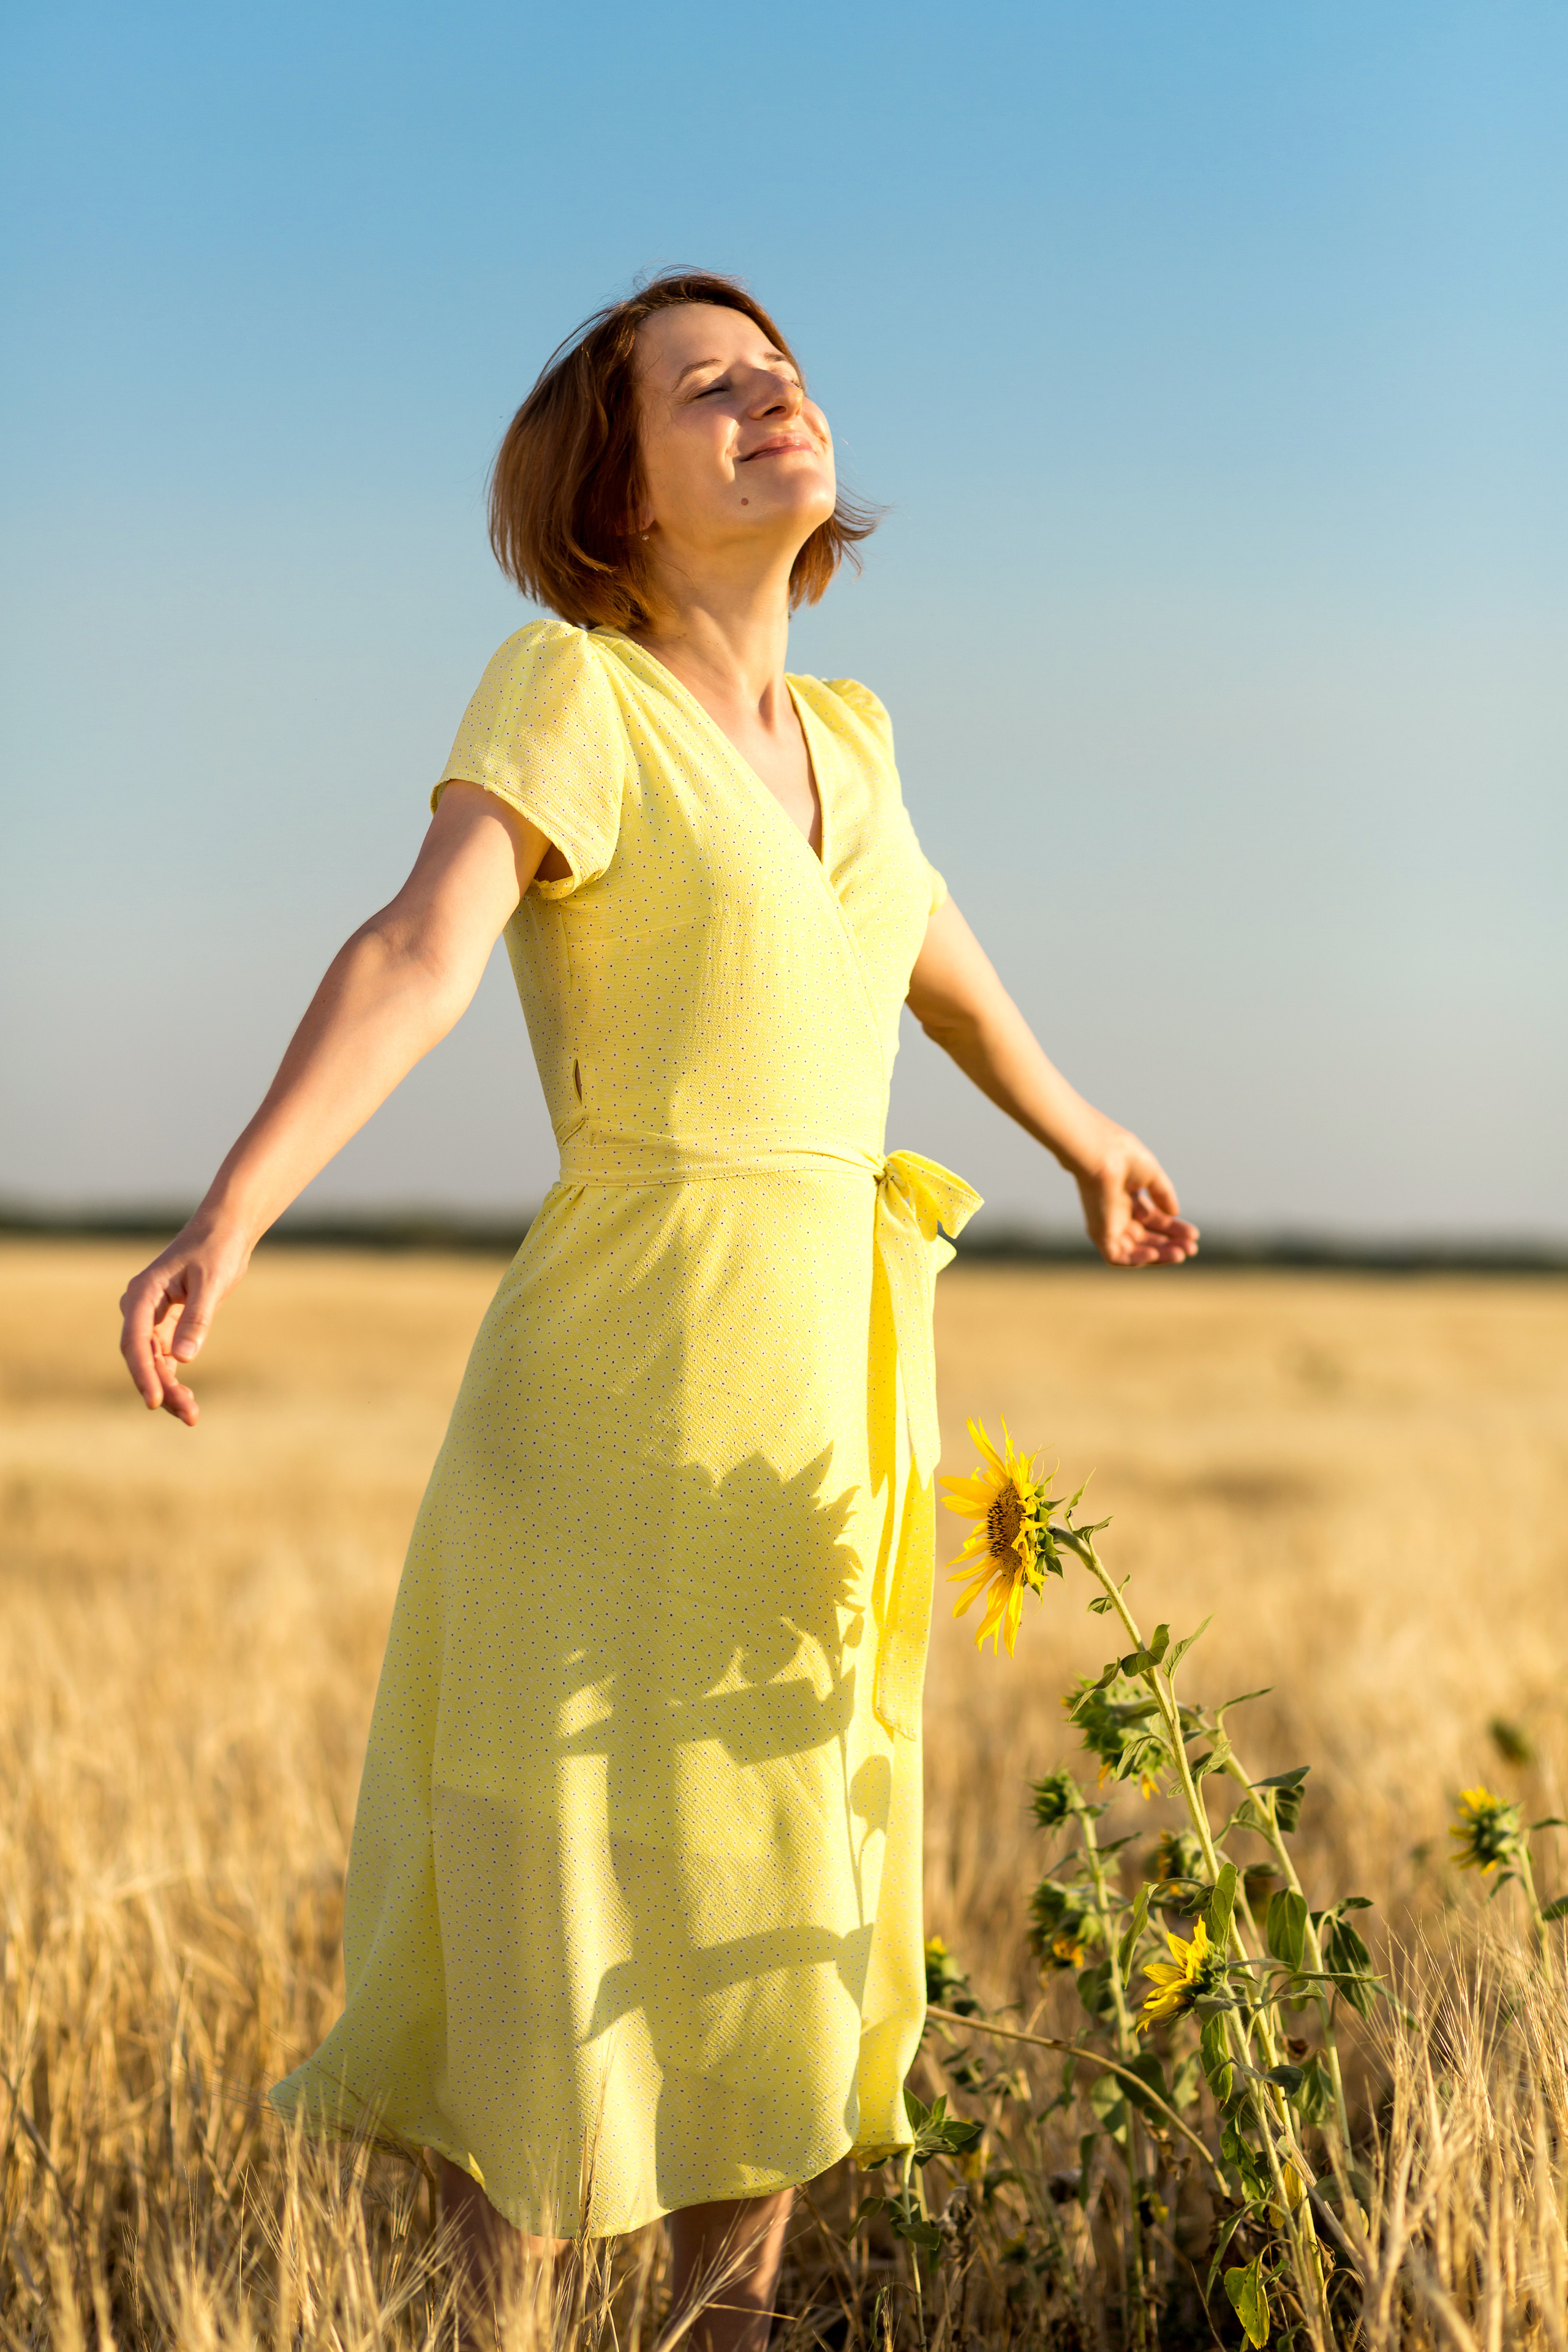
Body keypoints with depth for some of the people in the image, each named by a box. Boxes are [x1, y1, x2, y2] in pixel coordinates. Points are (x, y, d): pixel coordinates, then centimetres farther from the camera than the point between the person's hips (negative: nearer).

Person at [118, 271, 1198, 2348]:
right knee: (570, 1940, -3)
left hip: (838, 1382, 7)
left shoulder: (839, 734, 13)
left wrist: (1083, 1131, 49)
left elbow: (938, 955, 32)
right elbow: (418, 958, -22)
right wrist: (228, 1222, -37)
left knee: (786, 1913, 12)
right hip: (631, 1377, -7)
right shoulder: (567, 687, -7)